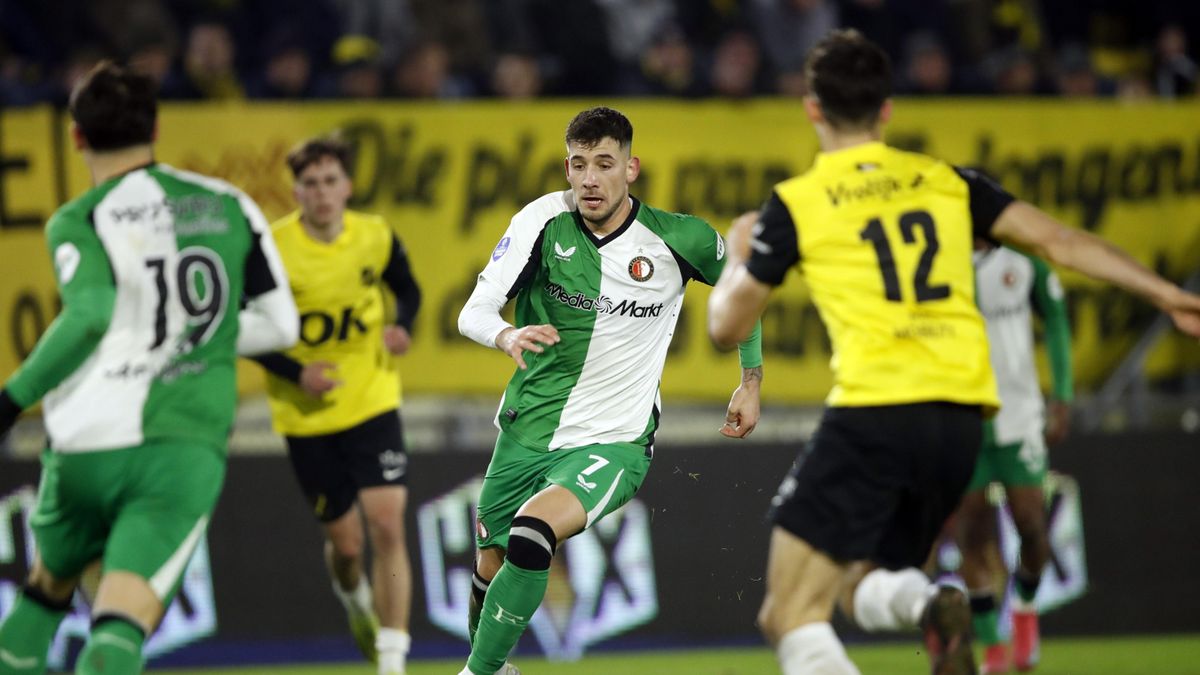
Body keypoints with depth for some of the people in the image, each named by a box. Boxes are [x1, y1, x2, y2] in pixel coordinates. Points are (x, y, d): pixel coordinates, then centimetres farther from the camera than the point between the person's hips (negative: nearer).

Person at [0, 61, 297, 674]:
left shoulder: (78, 222, 0)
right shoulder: (228, 206, 11)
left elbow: (90, 315, -19)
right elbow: (279, 324, 12)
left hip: (88, 446, 0)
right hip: (187, 446, 0)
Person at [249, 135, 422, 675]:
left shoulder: (376, 237, -6)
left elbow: (407, 288, 13)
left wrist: (401, 326, -8)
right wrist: (297, 373, -19)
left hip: (372, 402, 1)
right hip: (306, 414, -1)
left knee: (388, 526, -13)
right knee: (344, 542, 8)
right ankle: (356, 603, 46)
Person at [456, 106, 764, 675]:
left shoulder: (681, 240, -9)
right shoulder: (545, 221, -7)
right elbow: (473, 313, -12)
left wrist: (751, 381, 13)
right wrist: (508, 337, -35)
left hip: (613, 442, -3)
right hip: (527, 430, 3)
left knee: (532, 532, -30)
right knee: (490, 569, 10)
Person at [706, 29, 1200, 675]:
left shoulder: (795, 205, 3)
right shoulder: (944, 181, 15)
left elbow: (726, 326, 10)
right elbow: (1056, 240, 8)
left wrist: (738, 254, 30)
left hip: (873, 409, -5)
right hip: (962, 419, 5)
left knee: (792, 617, -1)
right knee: (862, 589, 22)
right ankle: (930, 606, -15)